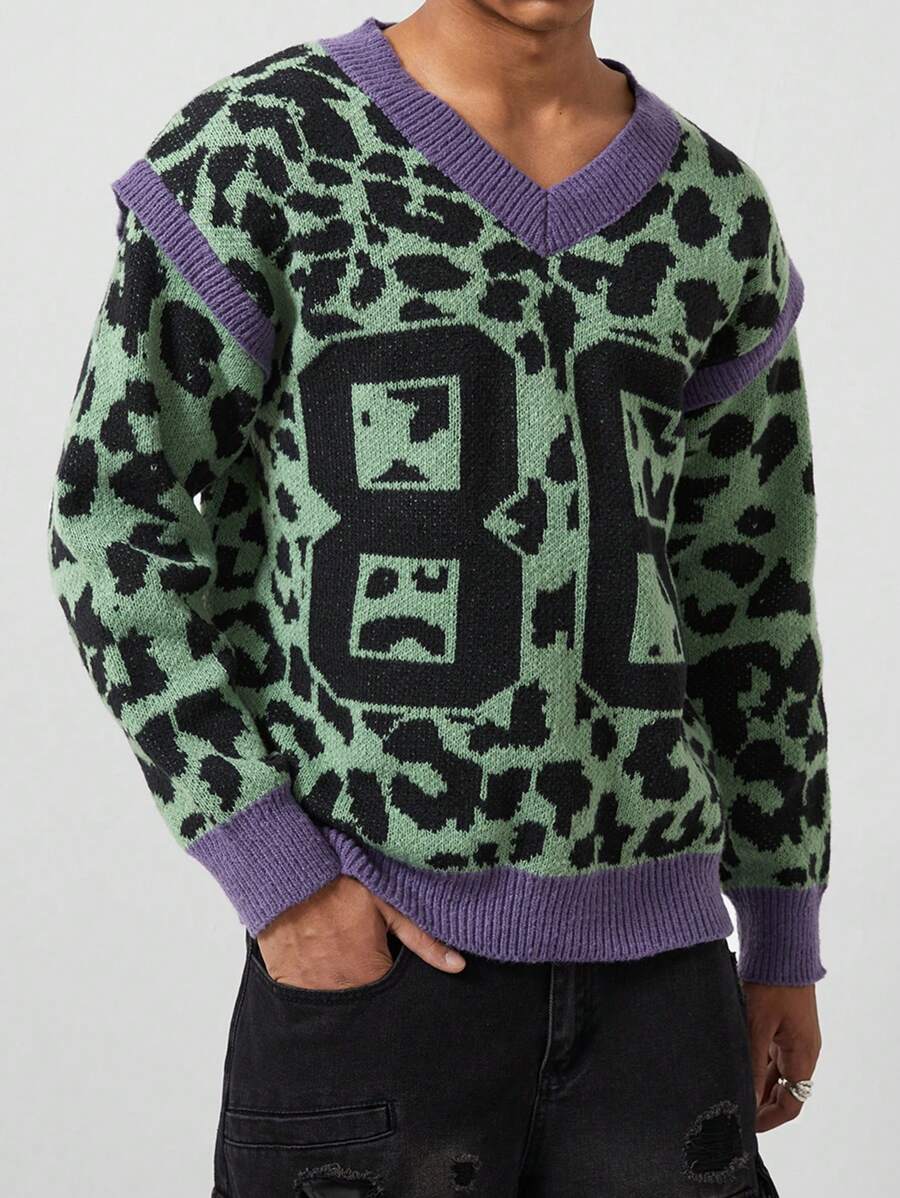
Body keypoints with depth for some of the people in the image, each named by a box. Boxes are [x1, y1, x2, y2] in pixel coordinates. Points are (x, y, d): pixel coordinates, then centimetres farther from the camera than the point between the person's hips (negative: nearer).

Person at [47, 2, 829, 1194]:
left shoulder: (715, 210, 7)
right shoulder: (260, 145, -5)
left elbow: (751, 587, 12)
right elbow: (112, 514, -5)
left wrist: (785, 938, 14)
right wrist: (276, 881, -12)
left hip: (654, 960, 4)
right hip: (370, 951, -3)